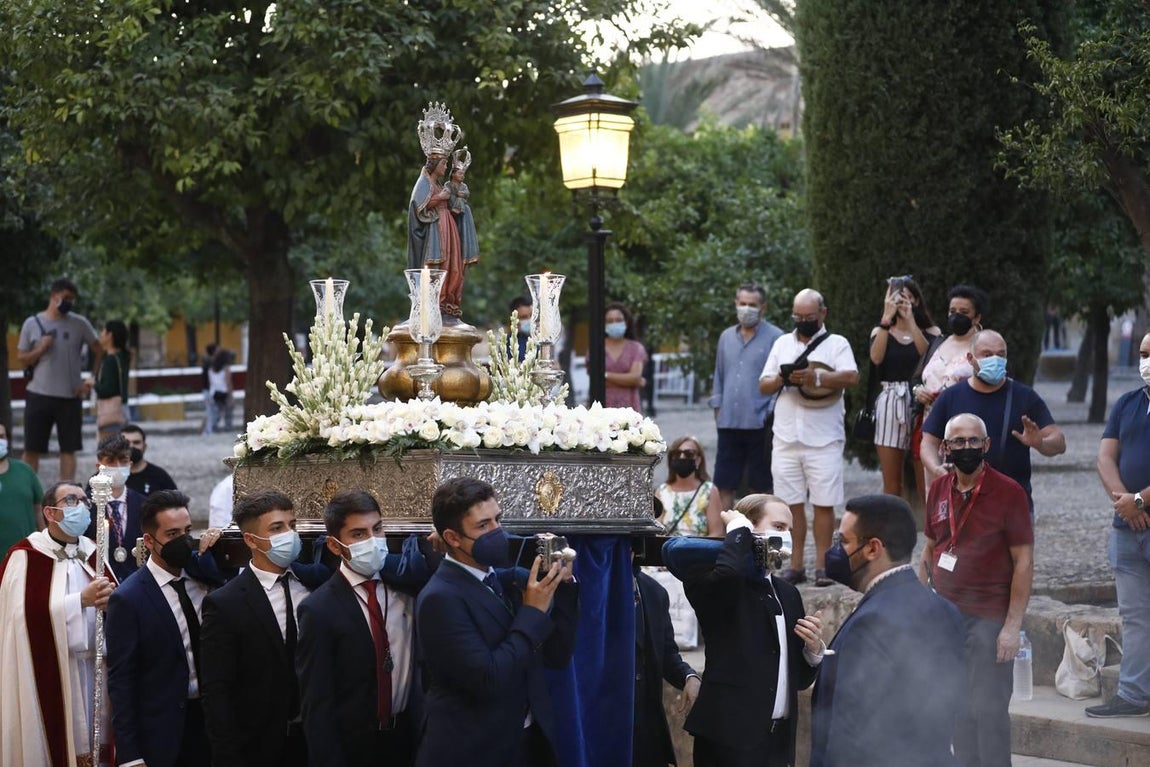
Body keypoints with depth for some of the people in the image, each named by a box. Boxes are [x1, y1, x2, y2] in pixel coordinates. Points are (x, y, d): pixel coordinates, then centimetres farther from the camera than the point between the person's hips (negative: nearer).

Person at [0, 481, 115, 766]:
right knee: (58, 743, -2)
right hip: (50, 673, -5)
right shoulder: (26, 557, -7)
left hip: (93, 667, 5)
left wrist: (110, 598, -14)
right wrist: (82, 599, -21)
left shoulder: (91, 552, 11)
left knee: (90, 743, 6)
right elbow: (29, 612, -19)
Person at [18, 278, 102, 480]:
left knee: (68, 449, 3)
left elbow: (100, 352, 6)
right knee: (31, 449, 1)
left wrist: (92, 381, -3)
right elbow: (21, 359, 5)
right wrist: (40, 349, -13)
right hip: (39, 395, 0)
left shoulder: (80, 324, 1)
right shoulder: (32, 323, 2)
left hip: (70, 397, 0)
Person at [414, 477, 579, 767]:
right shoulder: (441, 598, -17)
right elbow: (488, 681, -24)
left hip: (527, 743, 7)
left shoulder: (505, 579, 5)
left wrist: (563, 584, -4)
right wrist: (533, 612, -17)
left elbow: (556, 656, 6)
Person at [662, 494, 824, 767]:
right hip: (730, 737, -7)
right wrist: (739, 531, -13)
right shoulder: (716, 585, -5)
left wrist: (813, 649, -2)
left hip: (779, 740, 7)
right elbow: (728, 572, -32)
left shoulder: (787, 593, 16)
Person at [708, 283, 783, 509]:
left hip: (759, 424, -5)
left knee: (761, 486, 4)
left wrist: (771, 413, -9)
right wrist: (717, 406, 12)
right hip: (728, 423, 5)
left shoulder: (775, 338, -4)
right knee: (723, 485, 6)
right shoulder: (726, 337, 13)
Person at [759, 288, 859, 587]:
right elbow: (763, 385, 14)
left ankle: (822, 566, 2)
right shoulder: (783, 343, 16)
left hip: (824, 439, -3)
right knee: (791, 503, 3)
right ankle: (795, 565, 9)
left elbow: (852, 377, -14)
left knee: (824, 504, -3)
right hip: (786, 437, 3)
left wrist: (815, 376, -24)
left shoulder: (836, 343, 3)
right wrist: (781, 378, -7)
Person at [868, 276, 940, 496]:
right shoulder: (881, 331, 12)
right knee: (891, 483, 1)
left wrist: (910, 320, -14)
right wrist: (887, 318, -12)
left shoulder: (930, 332, 9)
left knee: (923, 481, -5)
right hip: (889, 402, 1)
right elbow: (876, 358, -10)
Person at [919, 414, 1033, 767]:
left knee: (988, 709, -4)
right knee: (958, 709, 11)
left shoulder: (1008, 493, -8)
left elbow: (1024, 562, -9)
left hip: (989, 619, -5)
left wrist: (1012, 626, -13)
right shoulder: (938, 490, 7)